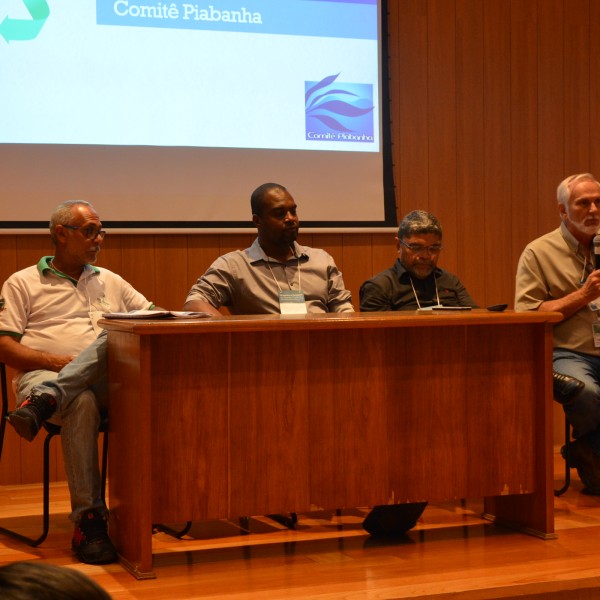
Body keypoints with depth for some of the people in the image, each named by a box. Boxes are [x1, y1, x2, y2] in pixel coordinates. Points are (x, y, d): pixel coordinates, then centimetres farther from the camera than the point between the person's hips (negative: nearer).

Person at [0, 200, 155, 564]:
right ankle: (89, 521, -37)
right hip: (44, 373, -3)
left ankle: (45, 402, -41)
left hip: (108, 380, 4)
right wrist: (58, 362, -12)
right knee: (82, 401, -38)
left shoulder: (110, 282, 26)